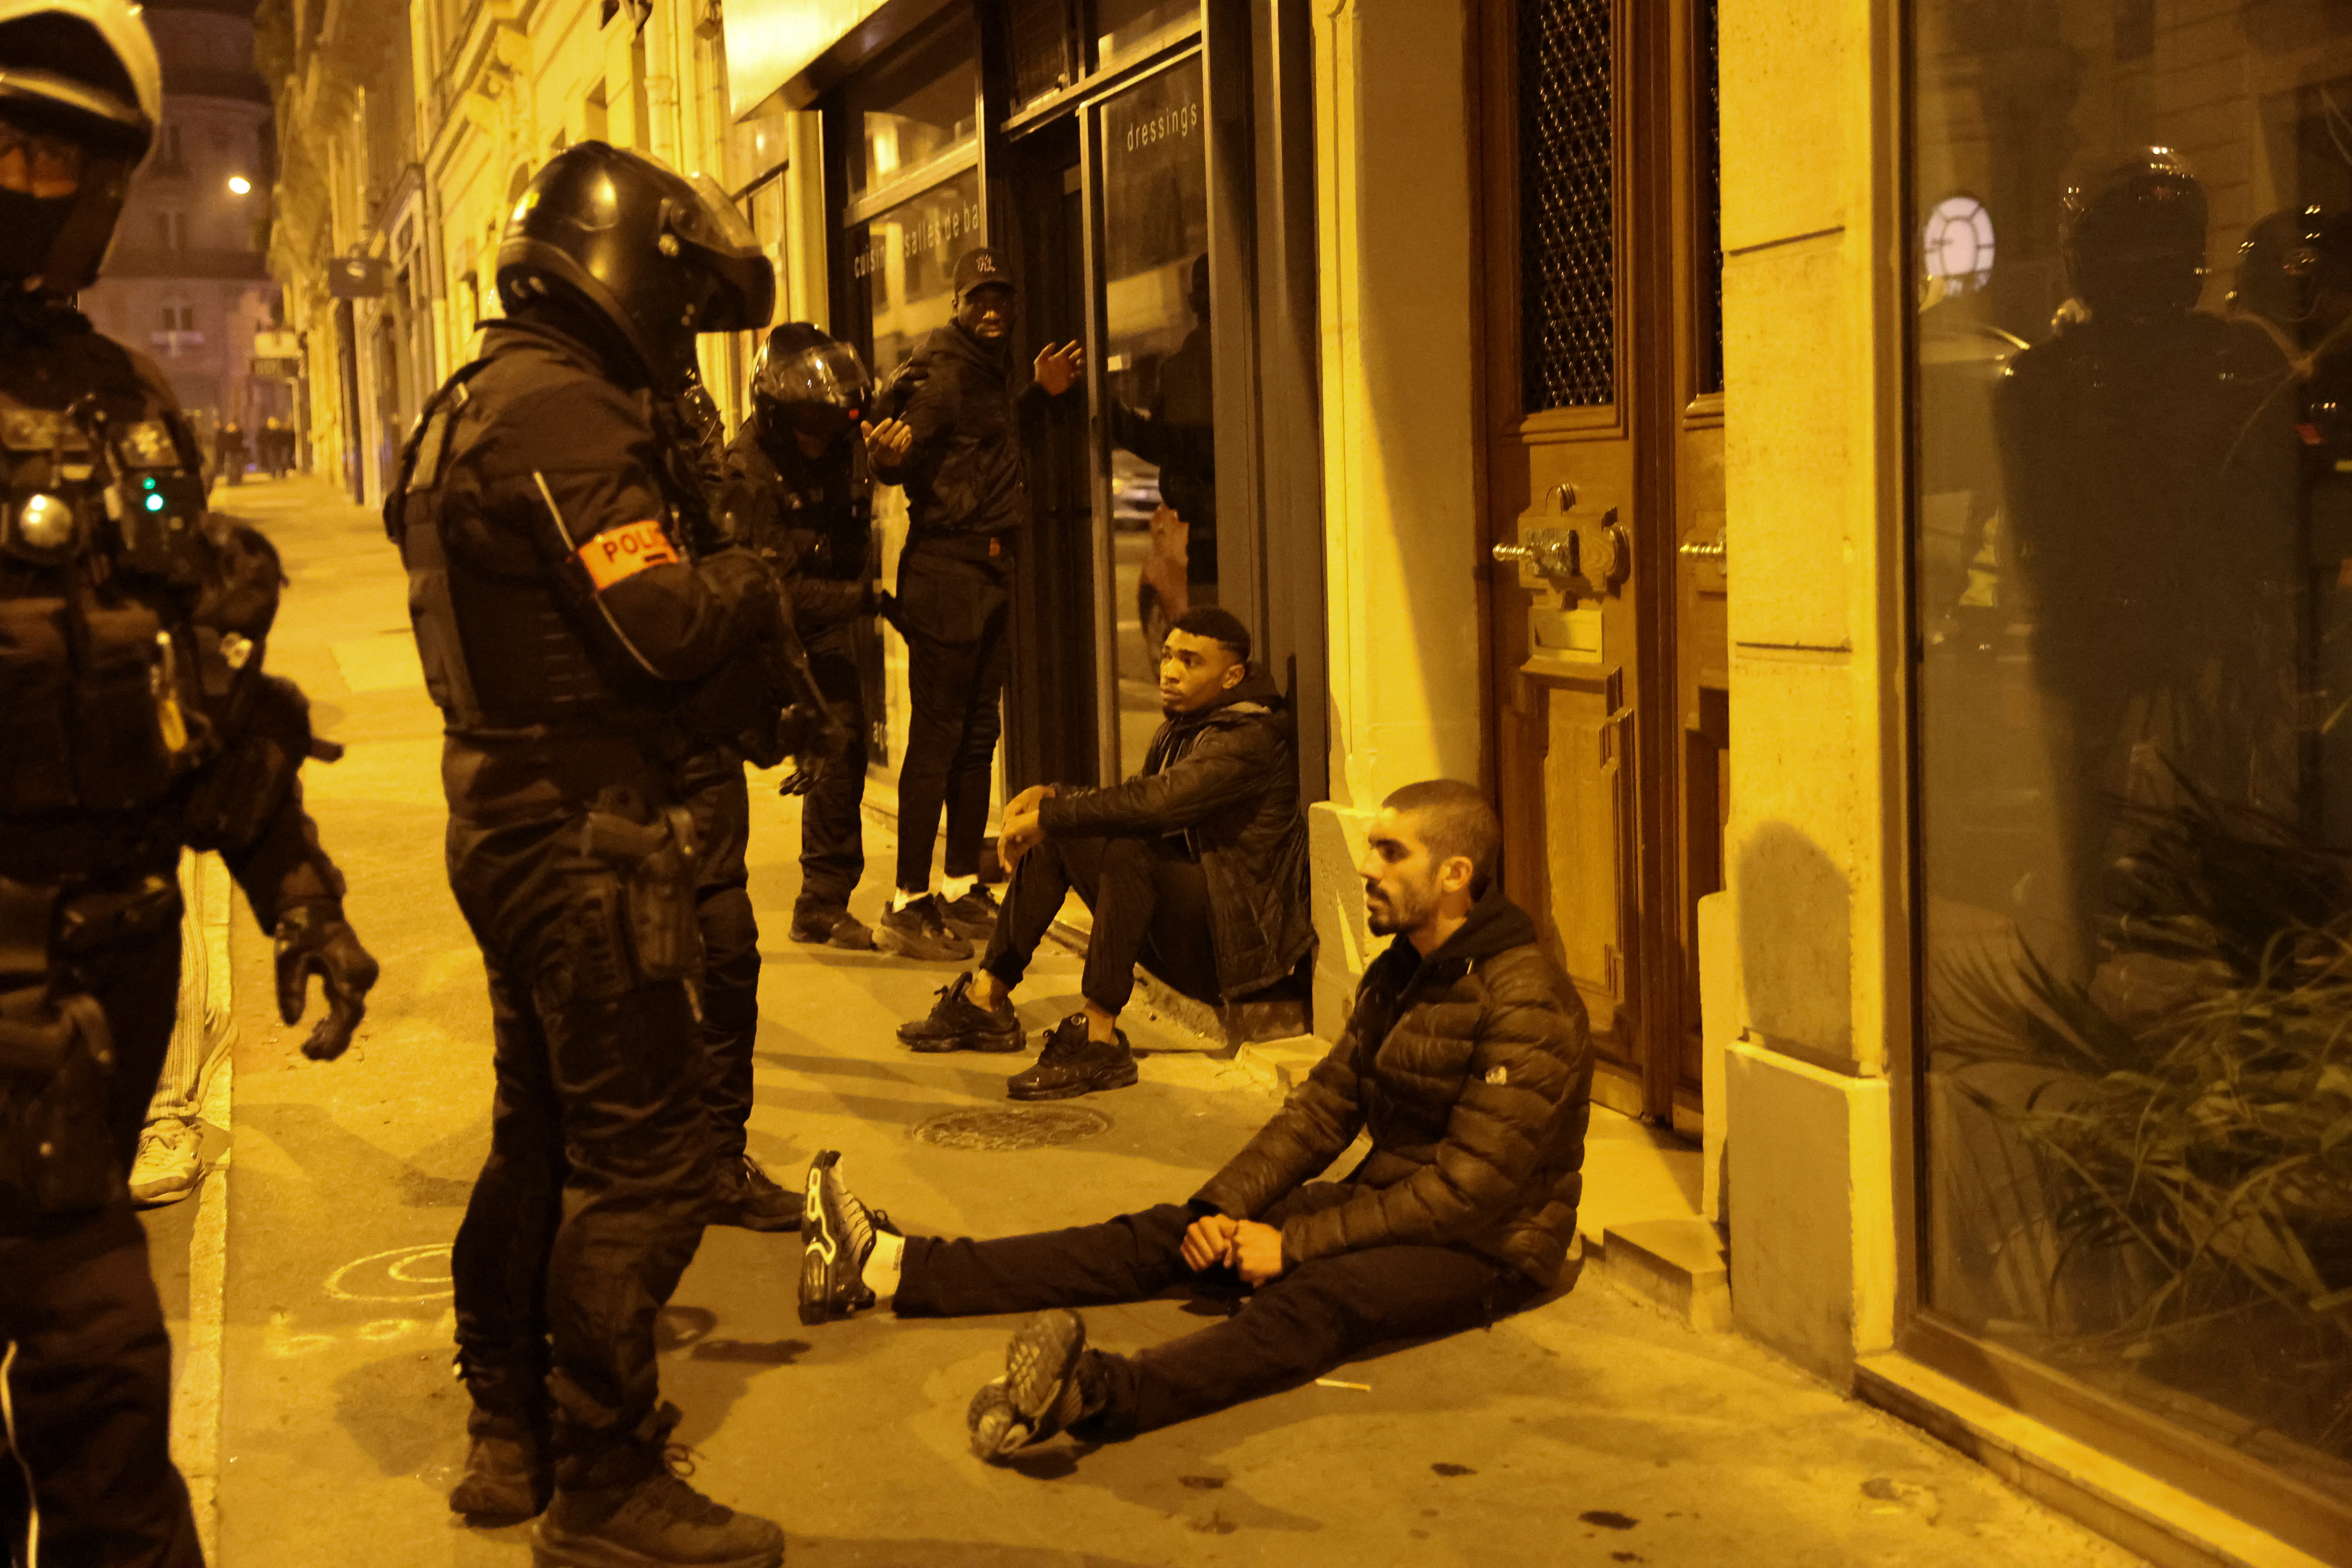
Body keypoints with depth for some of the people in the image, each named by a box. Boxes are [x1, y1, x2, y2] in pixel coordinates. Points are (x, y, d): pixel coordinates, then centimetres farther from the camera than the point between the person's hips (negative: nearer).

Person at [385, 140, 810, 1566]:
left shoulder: (495, 399, 17)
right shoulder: (562, 412, -17)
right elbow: (662, 622, -23)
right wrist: (761, 585, -5)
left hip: (517, 817, 11)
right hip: (584, 829, -11)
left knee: (546, 1135, 19)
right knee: (645, 1154, -5)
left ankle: (512, 1435, 32)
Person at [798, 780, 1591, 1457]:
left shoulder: (1528, 1005, -20)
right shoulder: (1399, 973, 10)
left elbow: (1470, 1190, -23)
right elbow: (1323, 1107, 10)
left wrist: (1294, 1244, -21)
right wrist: (1221, 1209, -5)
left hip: (1483, 1249, -8)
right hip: (1385, 1203, 9)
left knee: (1314, 1299, -37)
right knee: (1170, 1235, -5)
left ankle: (1097, 1393, -64)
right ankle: (891, 1270, -13)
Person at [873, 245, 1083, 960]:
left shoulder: (991, 371, 16)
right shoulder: (943, 370, -12)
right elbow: (901, 459, -21)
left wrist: (1037, 393, 28)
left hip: (990, 568, 9)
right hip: (945, 568, -9)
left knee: (978, 733, 13)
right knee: (937, 736, -8)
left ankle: (963, 888, 23)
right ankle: (907, 905, -5)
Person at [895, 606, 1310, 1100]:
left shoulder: (1252, 736, -18)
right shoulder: (1182, 724, 13)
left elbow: (1155, 801, -31)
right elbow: (1135, 800, 18)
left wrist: (1048, 815, -22)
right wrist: (1050, 797, -1)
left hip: (1237, 928, -10)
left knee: (1125, 848, -35)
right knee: (1054, 835, 6)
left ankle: (1099, 1039, -34)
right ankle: (987, 999, 5)